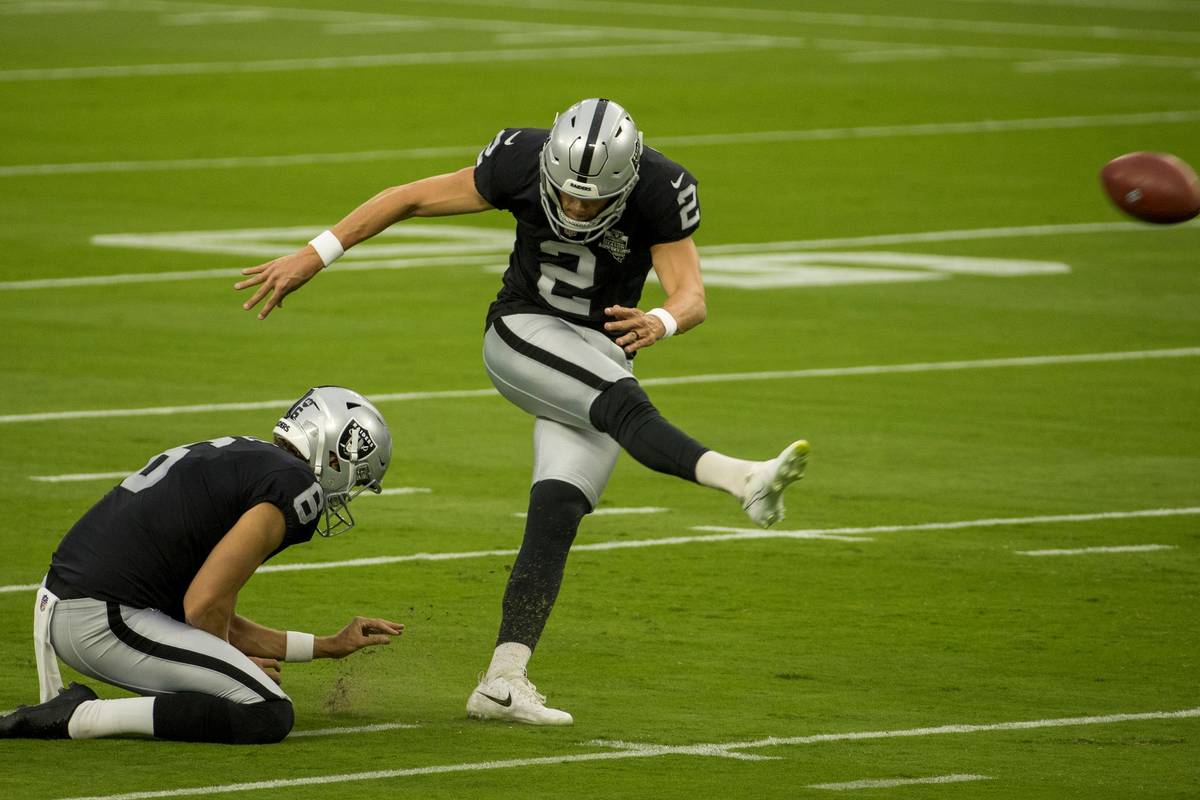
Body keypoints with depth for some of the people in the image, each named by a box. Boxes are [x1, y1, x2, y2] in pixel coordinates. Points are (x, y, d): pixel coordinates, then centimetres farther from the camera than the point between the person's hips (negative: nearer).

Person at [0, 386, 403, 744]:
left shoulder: (235, 460, 23)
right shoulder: (295, 485, -7)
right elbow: (205, 605, -13)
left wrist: (330, 646, 31)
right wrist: (230, 666, 7)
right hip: (106, 623, -10)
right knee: (268, 714, -9)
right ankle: (79, 717, -14)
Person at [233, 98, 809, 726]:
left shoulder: (660, 193, -17)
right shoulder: (520, 162, -18)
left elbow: (692, 296, -18)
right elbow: (408, 199, -8)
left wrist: (660, 322, -43)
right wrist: (312, 257, -7)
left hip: (600, 359, 2)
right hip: (523, 337, -2)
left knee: (557, 513, -12)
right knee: (624, 406, -31)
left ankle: (503, 683, -16)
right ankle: (740, 480, -51)